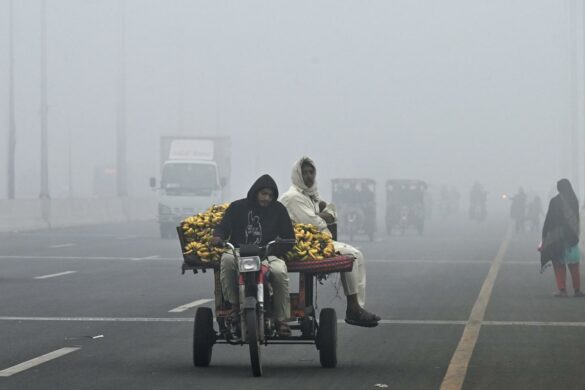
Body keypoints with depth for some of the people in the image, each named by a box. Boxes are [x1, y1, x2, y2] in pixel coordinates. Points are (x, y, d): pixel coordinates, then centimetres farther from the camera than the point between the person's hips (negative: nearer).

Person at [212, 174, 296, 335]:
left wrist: (275, 250, -9)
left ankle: (281, 320, -17)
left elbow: (289, 237, 10)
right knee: (226, 259, -34)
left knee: (280, 272, -31)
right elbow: (223, 225, 4)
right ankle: (234, 304, -23)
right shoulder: (238, 207, 9)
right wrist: (218, 236, -21)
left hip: (268, 256, 0)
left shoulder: (278, 210, 11)